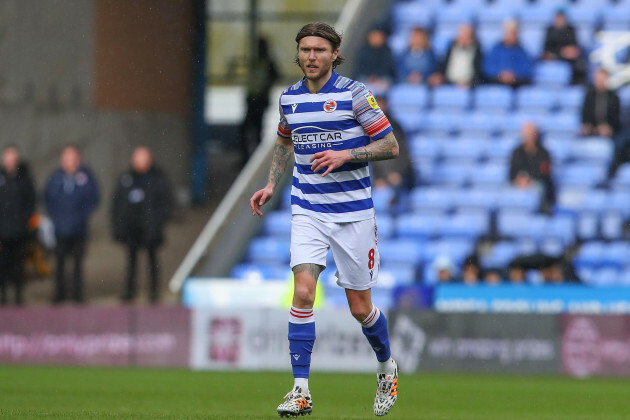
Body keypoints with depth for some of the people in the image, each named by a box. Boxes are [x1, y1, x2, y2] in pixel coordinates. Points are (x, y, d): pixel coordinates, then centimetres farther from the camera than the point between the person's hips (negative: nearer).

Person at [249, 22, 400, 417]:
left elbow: (390, 146, -7)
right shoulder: (289, 98, 6)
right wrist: (271, 184, 14)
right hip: (308, 211, 3)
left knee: (360, 307, 4)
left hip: (353, 212, -3)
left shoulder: (355, 93, -8)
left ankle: (387, 368, 34)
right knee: (303, 291, -16)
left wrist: (345, 155, -20)